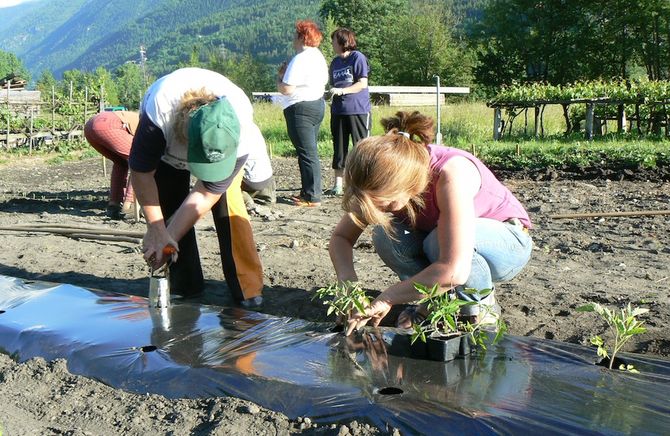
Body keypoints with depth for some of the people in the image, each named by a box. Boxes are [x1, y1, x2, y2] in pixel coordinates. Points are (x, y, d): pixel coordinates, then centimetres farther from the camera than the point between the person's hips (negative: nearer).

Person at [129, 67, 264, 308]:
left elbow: (206, 195, -32)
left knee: (227, 200, -20)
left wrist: (169, 238, -33)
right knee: (169, 206, -10)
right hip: (167, 145, 1)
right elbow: (141, 172, -30)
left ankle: (248, 290, -15)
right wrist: (157, 230, -31)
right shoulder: (158, 113, -45)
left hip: (224, 140, -1)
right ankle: (185, 288, 4)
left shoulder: (241, 134, -41)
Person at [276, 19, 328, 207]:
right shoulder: (319, 56, 12)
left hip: (301, 109, -10)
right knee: (310, 151, 15)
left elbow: (287, 89, -23)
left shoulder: (300, 60, -18)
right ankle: (309, 192, 21)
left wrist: (279, 77, -1)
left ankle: (312, 197, -4)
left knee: (307, 153, -7)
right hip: (318, 105, 10)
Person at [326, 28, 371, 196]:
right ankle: (337, 186, 14)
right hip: (338, 110, 6)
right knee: (339, 148, 8)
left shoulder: (358, 57, -5)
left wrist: (342, 90, -20)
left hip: (358, 110, -6)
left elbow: (362, 83, -12)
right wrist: (330, 93, 2)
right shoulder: (335, 62, 14)